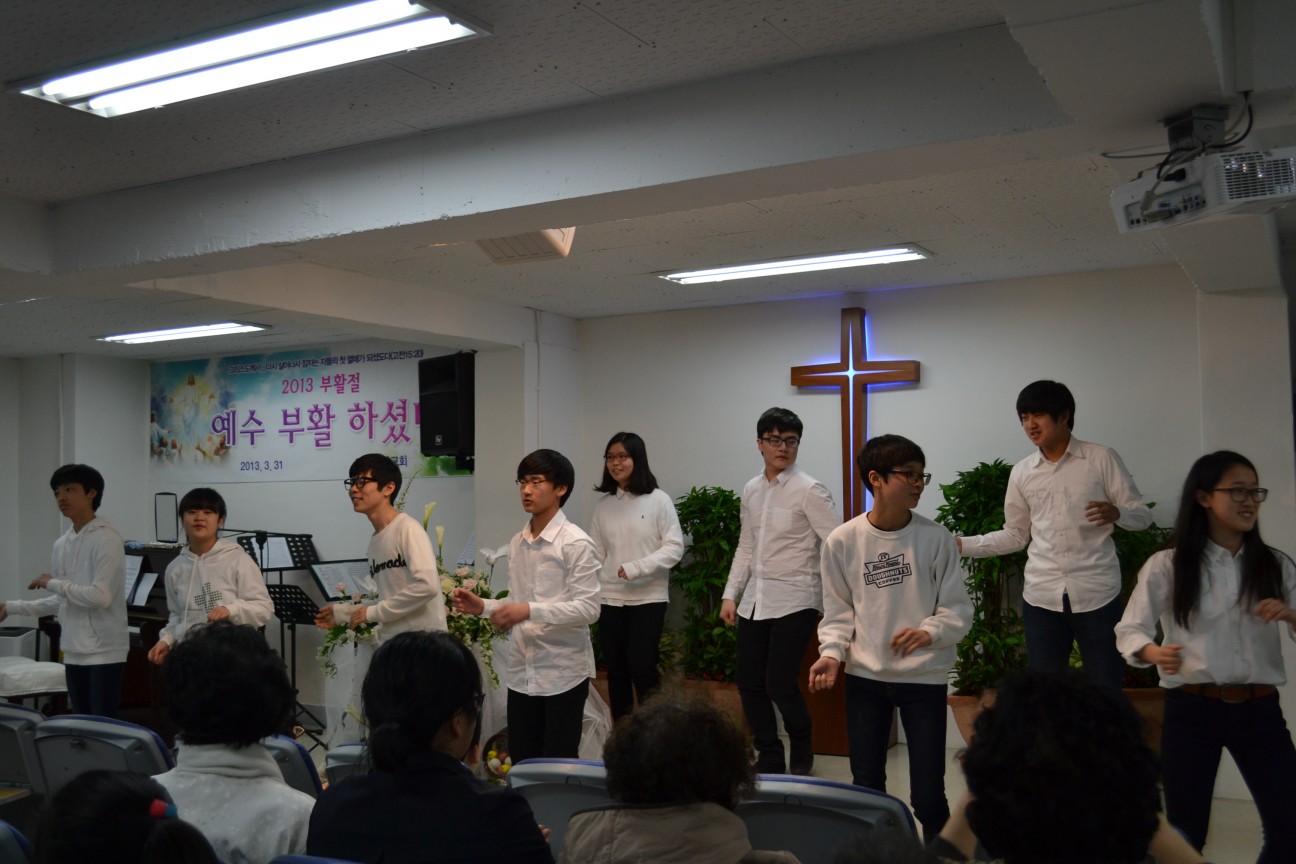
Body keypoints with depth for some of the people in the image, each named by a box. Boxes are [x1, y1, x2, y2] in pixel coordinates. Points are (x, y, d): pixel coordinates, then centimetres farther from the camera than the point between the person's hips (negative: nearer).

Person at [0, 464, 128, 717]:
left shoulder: (106, 538, -12)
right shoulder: (61, 544, 12)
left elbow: (101, 597, -21)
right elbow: (62, 601, 19)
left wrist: (53, 583, -11)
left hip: (104, 651, -8)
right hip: (74, 651, 8)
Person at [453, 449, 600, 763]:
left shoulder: (576, 543, -12)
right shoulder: (517, 542, 10)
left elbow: (589, 609, -17)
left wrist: (531, 611, -27)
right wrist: (483, 606, 0)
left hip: (563, 672, -6)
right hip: (521, 672, 7)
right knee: (522, 762, 14)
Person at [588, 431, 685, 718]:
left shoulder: (658, 500, -5)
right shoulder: (603, 505, 7)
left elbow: (674, 547, -7)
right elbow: (596, 553, 8)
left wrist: (636, 568, -17)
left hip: (648, 597, -4)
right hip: (609, 598, 4)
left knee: (641, 667, -7)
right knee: (616, 670, 9)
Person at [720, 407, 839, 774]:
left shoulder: (809, 490, -10)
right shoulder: (751, 489, 9)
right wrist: (730, 594, 9)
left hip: (793, 601, -6)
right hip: (753, 601, 6)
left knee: (780, 685, -8)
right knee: (749, 683, 8)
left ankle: (802, 751, 21)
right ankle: (770, 758, 25)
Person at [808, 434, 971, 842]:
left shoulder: (935, 538, -6)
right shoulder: (842, 541, -5)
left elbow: (958, 608, -2)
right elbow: (838, 611, 4)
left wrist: (929, 632, -21)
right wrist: (832, 653, -12)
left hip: (924, 676, -1)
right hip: (864, 676, 1)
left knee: (928, 796, -1)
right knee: (866, 787, 11)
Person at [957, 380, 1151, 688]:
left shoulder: (1102, 458, 0)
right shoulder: (1021, 473, 9)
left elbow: (1142, 514, 1)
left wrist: (1116, 513, -22)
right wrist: (961, 544, 3)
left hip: (1096, 593, -3)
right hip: (1041, 596, 3)